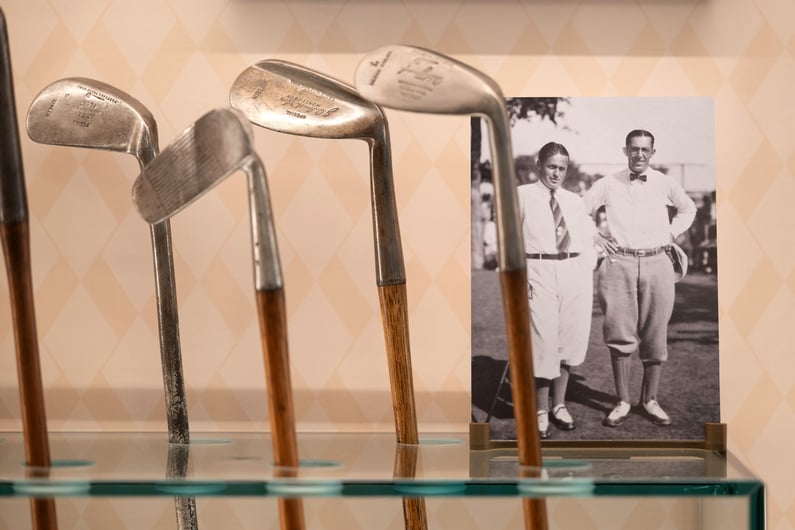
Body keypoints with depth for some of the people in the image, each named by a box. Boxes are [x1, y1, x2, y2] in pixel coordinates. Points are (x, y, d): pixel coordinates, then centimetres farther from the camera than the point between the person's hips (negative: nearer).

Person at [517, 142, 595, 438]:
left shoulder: (574, 201, 16)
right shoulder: (522, 196, 3)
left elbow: (586, 241, 19)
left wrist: (590, 277, 9)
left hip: (575, 272, 4)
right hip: (539, 272, -4)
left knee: (570, 339, 7)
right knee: (543, 341, -5)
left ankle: (559, 405, 23)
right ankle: (541, 412, 7)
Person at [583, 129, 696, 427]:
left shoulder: (664, 184, 7)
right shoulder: (608, 185, 4)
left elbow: (688, 209, 25)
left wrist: (670, 234, 13)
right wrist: (596, 238, 4)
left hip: (656, 263, 1)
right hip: (619, 263, -1)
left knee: (655, 337, 3)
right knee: (620, 334, -5)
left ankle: (650, 401, 15)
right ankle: (622, 403, 3)